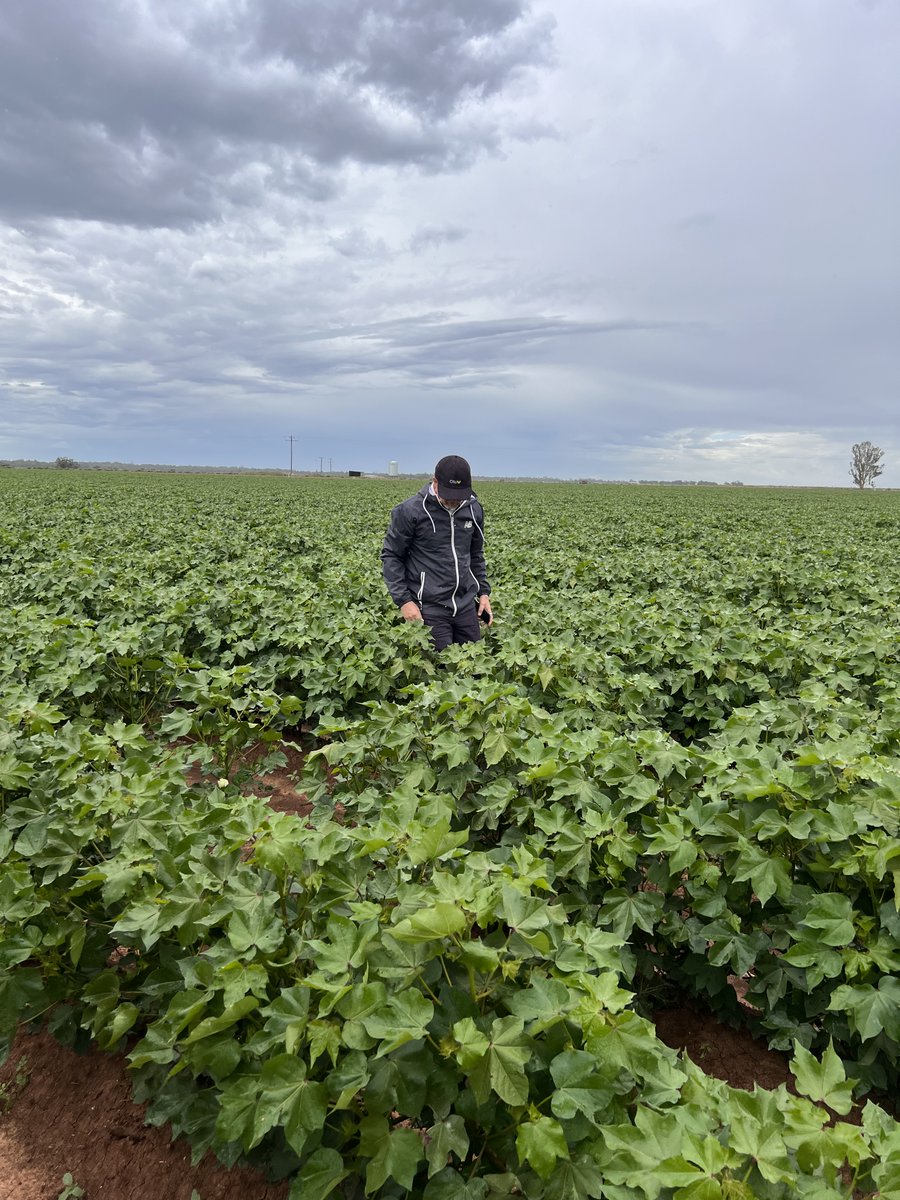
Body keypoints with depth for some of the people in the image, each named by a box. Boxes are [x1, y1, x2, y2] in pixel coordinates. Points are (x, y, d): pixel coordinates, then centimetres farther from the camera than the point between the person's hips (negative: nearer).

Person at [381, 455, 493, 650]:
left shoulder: (474, 509, 5)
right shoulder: (410, 511, -11)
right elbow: (391, 556, -5)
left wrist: (483, 591, 11)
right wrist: (403, 599, -12)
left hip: (466, 605, 5)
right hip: (429, 608, -5)